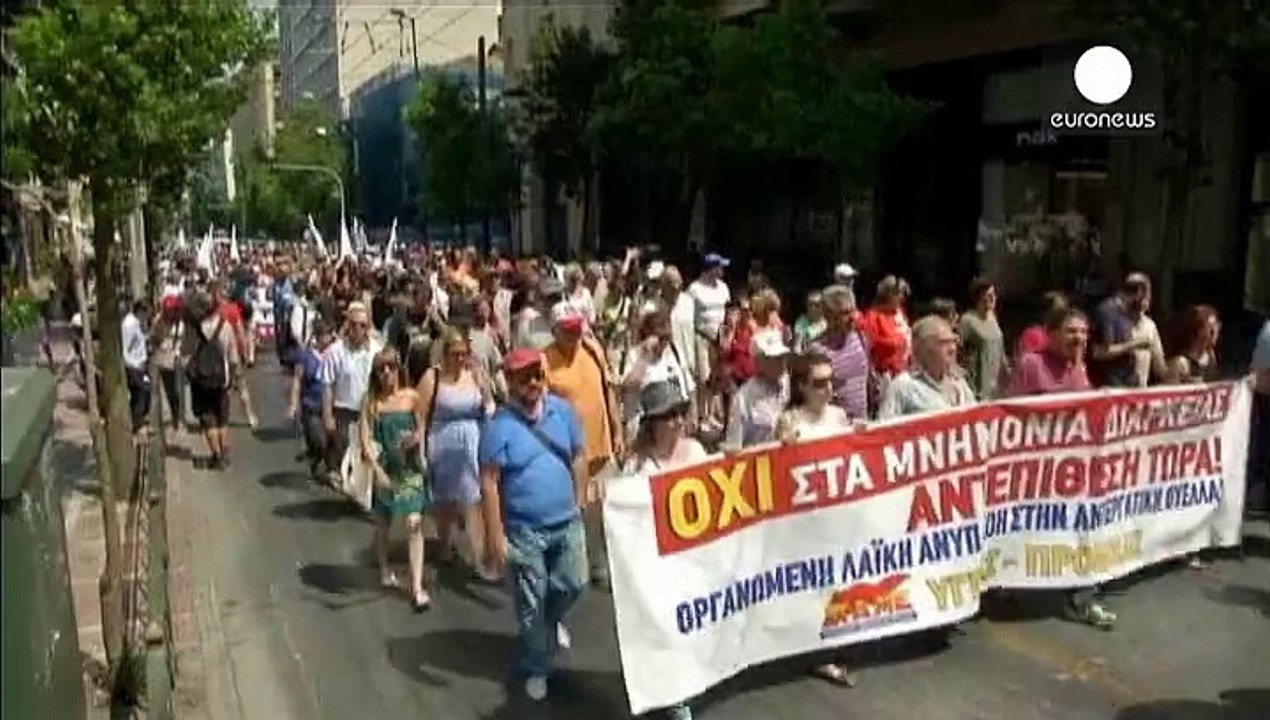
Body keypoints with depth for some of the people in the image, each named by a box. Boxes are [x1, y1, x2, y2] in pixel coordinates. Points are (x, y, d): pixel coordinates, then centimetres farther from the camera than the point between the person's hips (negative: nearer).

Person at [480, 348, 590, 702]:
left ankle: (549, 623, 48)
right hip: (525, 530, -4)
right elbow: (489, 482, -16)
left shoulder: (562, 411, -3)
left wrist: (579, 502, 7)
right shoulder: (499, 425, -16)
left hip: (567, 522, 4)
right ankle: (536, 668, 29)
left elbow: (579, 457, 8)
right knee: (532, 603, 7)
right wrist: (496, 536, -17)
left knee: (573, 584, 15)